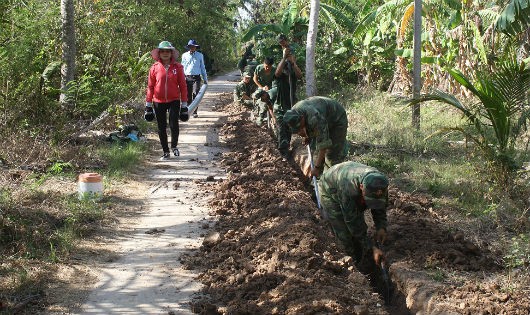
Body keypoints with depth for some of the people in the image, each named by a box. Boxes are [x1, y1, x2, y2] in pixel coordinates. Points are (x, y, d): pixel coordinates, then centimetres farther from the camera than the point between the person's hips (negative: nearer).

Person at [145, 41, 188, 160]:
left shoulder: (177, 67, -2)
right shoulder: (155, 68, 0)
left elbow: (183, 86, 1)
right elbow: (150, 86, 4)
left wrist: (184, 104, 0)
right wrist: (148, 104, 3)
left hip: (174, 101, -1)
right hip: (159, 102, 1)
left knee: (174, 126, -7)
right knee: (161, 128, 7)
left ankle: (174, 146, 21)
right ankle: (165, 151, 21)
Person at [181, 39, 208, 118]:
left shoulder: (200, 55, 11)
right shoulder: (185, 55, 10)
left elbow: (202, 68, 16)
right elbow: (182, 67, 13)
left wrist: (205, 79, 15)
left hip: (196, 78, -1)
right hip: (187, 78, 1)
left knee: (195, 94, -12)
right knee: (188, 95, 3)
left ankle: (194, 112, -9)